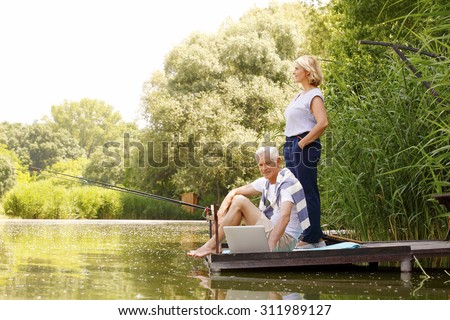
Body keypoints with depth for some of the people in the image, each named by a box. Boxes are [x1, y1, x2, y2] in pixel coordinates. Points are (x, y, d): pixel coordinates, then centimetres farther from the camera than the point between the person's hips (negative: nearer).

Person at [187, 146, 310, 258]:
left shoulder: (287, 183, -16)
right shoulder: (265, 182, 9)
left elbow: (285, 217, -31)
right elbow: (234, 192, 13)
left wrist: (270, 247, -41)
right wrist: (221, 212, -7)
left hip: (284, 241, -9)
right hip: (269, 233, 9)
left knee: (240, 202, -18)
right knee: (237, 198, 4)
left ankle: (210, 246, -13)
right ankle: (217, 246, -2)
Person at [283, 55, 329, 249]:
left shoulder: (314, 95, -9)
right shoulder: (299, 96, 19)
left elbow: (323, 123, -23)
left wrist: (303, 143, -19)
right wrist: (290, 145, 14)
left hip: (305, 147, -10)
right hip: (291, 146, 10)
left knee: (308, 193, -6)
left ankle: (311, 239, 0)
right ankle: (315, 237, 18)